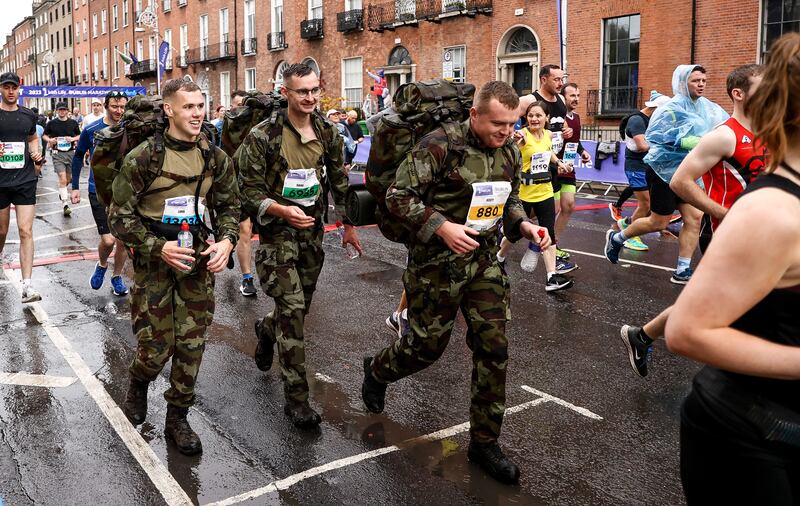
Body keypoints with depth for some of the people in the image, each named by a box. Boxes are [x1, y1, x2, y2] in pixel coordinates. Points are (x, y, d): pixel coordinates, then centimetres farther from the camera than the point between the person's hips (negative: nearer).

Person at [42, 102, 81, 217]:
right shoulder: (52, 123, 2)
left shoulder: (73, 123, 5)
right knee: (62, 179, -12)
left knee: (68, 179, 14)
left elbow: (79, 136, 13)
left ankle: (62, 192, 47)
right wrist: (49, 140, -8)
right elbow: (44, 135, 13)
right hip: (58, 154, -2)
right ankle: (65, 205, -10)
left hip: (71, 152, 2)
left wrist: (73, 139, -8)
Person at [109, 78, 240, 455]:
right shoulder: (142, 158, -11)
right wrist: (159, 247, -21)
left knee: (191, 346, 6)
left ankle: (177, 419, 24)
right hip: (154, 264, -3)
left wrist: (226, 241, -8)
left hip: (199, 262, 3)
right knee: (156, 346, 1)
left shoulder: (215, 158, 1)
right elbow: (120, 216, -8)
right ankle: (138, 384, 38)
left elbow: (228, 206, 12)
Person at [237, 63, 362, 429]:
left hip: (312, 230, 5)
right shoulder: (262, 136, -12)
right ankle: (296, 397, -2)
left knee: (300, 306, 15)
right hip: (277, 232, -5)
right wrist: (283, 211, -26)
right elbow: (249, 191, -10)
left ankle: (266, 330, 52)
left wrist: (348, 225, 16)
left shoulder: (328, 133, 4)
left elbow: (339, 180, 14)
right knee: (293, 310, -12)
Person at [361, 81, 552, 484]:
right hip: (436, 262, -5)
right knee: (428, 344, 8)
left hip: (484, 260, 6)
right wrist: (443, 227, -26)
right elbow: (399, 197, -16)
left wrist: (524, 225, -2)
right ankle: (377, 370, 43)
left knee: (493, 347, 2)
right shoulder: (440, 145, -17)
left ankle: (484, 442, 18)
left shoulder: (509, 152, 4)